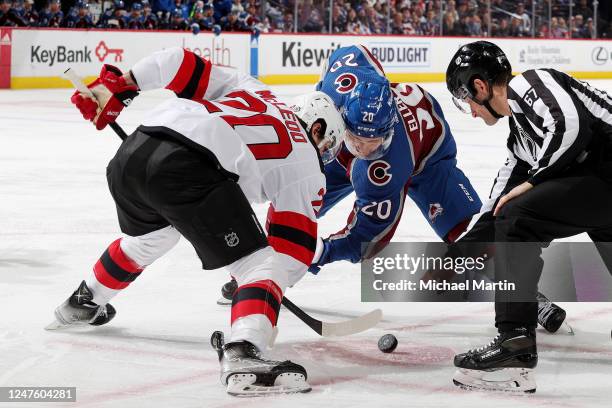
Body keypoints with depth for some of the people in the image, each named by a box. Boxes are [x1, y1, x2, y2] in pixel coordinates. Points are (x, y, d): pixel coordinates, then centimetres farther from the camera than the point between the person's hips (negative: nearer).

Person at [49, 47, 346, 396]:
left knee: (149, 236, 37)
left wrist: (115, 86, 25)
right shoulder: (307, 165, 19)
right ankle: (243, 357, -25)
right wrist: (269, 293, 31)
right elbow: (293, 250, 15)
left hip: (132, 151, 8)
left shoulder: (250, 87, 32)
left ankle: (81, 304, 57)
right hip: (189, 169, -7)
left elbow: (181, 63, 21)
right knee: (256, 263, 0)